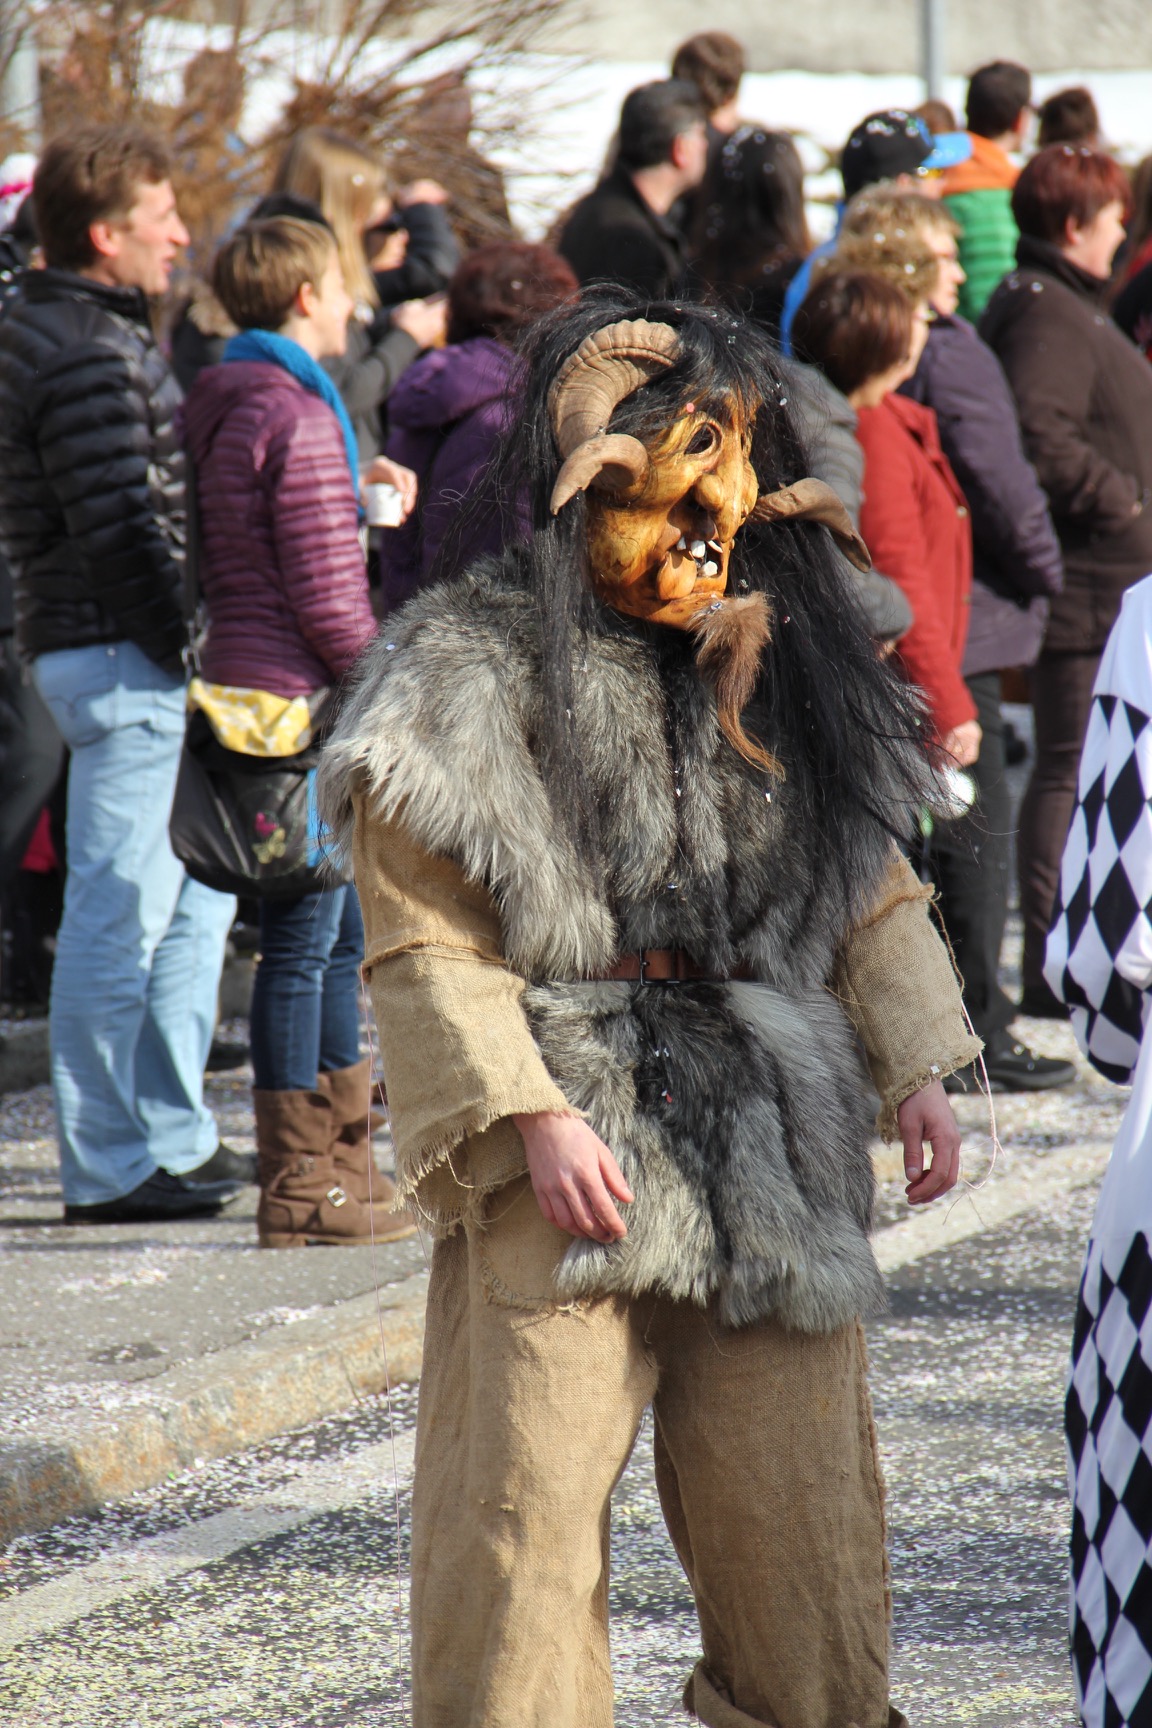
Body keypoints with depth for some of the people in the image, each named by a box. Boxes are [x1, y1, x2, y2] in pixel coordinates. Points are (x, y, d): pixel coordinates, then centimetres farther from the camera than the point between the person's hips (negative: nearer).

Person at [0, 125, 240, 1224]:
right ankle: (108, 1166, 0)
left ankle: (170, 1135, 21)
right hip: (121, 653, -11)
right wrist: (189, 648, -17)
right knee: (122, 908, -5)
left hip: (98, 647, 11)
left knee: (198, 889, 17)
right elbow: (120, 532, -21)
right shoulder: (88, 355, -17)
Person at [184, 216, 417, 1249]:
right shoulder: (296, 416, -15)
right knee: (303, 939, -4)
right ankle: (301, 1192, 0)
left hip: (245, 687, 10)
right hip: (301, 704, -10)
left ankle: (344, 1163, 24)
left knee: (340, 932, 17)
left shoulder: (219, 408, 15)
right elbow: (326, 593, -18)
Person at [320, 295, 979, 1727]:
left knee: (800, 1502, 7)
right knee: (524, 1504, -6)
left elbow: (869, 889, 18)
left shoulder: (782, 670, 13)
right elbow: (425, 948, -8)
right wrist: (530, 1116, -17)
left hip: (764, 1147, 5)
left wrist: (917, 1064, 5)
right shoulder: (471, 678, -4)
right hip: (567, 1150, -5)